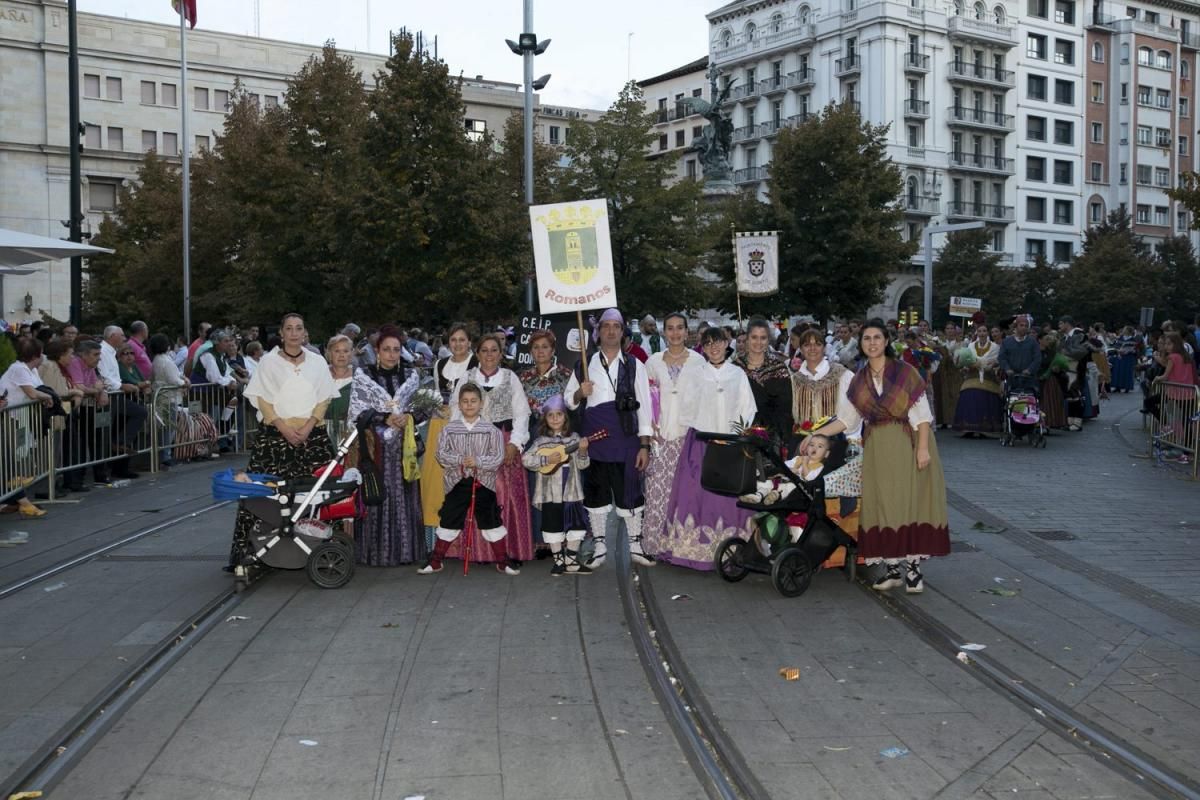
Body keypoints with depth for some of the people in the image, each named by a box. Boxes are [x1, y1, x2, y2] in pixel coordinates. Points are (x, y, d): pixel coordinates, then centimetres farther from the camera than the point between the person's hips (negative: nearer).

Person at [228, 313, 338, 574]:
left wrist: (307, 428, -7)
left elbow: (324, 399, 8)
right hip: (274, 435, -2)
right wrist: (284, 428, -10)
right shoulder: (269, 361, 6)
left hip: (311, 435, 2)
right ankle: (246, 550, -5)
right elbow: (262, 399, 1)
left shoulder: (317, 362, 11)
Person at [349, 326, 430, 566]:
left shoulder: (411, 375, 10)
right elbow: (358, 412, -4)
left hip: (404, 445, 3)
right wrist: (386, 419, -14)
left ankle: (406, 549, 11)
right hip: (375, 445, -3)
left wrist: (409, 417, -10)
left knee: (405, 496, 3)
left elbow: (423, 407, 11)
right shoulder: (363, 376, 1)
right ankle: (377, 552, 2)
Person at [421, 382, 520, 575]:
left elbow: (499, 457, -6)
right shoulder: (449, 428, 2)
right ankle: (435, 561, 20)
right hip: (457, 482, 1)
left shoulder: (491, 430, -1)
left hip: (484, 482, -1)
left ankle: (503, 561, 16)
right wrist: (460, 460, -21)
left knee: (492, 523, 5)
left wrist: (478, 461, -21)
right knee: (448, 522, 8)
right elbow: (441, 454, -5)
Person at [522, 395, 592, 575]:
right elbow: (526, 460, -8)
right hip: (551, 493, -2)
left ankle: (571, 561, 15)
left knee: (576, 525, 5)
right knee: (554, 526, 3)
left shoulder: (574, 438, 5)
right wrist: (546, 460, -17)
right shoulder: (541, 441, 0)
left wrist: (582, 452, -15)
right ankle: (559, 561, 14)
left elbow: (582, 465, 3)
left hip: (571, 491, 2)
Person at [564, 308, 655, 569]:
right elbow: (568, 399, 14)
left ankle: (635, 545, 12)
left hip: (625, 439, -2)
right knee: (595, 492, 7)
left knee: (629, 491, 0)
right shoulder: (585, 364, 9)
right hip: (593, 439, 2)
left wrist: (644, 445, -4)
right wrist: (580, 393, -9)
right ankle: (599, 546, 17)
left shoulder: (634, 366, 4)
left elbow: (644, 406, 2)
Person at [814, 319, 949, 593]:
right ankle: (892, 568, 9)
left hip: (907, 445, -4)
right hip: (877, 449, 4)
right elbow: (846, 419, 10)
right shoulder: (859, 380, 9)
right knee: (882, 505, 2)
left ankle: (913, 566, 2)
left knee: (910, 502, -4)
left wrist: (923, 448, -15)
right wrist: (816, 435, 1)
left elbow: (921, 414, -6)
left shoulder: (904, 372, -3)